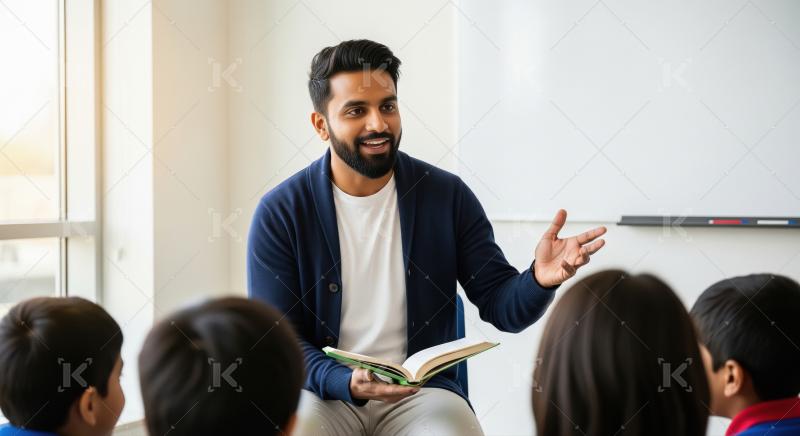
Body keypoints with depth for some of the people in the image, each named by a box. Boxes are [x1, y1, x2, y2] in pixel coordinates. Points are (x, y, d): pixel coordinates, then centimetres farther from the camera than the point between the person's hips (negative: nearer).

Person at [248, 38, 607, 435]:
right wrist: (347, 383, -24)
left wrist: (538, 280, -23)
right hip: (323, 391, -1)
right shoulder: (279, 213, -5)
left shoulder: (448, 197, 0)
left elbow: (502, 306, 0)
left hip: (423, 390, 1)